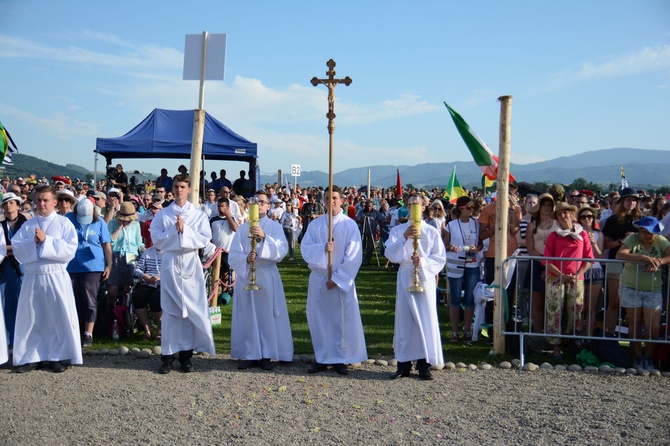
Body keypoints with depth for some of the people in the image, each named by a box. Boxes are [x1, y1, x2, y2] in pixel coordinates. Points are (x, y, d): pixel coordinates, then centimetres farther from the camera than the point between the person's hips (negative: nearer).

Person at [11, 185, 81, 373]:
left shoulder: (64, 223, 0)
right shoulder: (27, 225, 11)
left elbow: (70, 249, -11)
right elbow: (16, 248, 1)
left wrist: (46, 241, -16)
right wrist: (33, 242, -15)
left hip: (56, 277, -3)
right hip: (32, 277, 3)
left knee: (59, 317, 1)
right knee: (30, 318, 7)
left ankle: (58, 357, 11)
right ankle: (30, 357, 16)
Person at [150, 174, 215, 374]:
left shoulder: (198, 214, 7)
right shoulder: (163, 214, 7)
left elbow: (205, 239, -2)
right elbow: (156, 239, -1)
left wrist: (184, 229, -12)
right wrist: (174, 229, -13)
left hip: (191, 263, 0)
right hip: (170, 263, 0)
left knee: (191, 308, -1)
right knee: (170, 309, -1)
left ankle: (186, 354, 7)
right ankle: (168, 355, 4)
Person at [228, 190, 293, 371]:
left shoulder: (275, 227, 3)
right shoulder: (242, 228, 9)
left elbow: (282, 250, -12)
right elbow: (233, 255, 2)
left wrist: (264, 237, -24)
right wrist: (246, 258, -18)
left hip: (267, 277, -2)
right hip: (246, 276, 2)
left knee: (267, 315, -1)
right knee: (248, 316, 3)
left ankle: (266, 355, 8)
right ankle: (251, 355, 12)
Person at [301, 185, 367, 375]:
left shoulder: (350, 225, -4)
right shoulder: (315, 224, 5)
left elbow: (353, 257, -9)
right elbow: (305, 249, -3)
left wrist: (337, 279, -13)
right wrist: (322, 248, -22)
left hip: (342, 280, -3)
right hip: (318, 279, 3)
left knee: (343, 320, 1)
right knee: (319, 319, 6)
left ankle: (340, 359, 13)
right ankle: (322, 359, 16)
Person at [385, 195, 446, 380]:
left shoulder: (432, 232, 6)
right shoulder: (398, 230, 6)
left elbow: (440, 258, 2)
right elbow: (390, 254, -6)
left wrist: (423, 261, -16)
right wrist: (405, 238, -19)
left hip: (425, 279, 0)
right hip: (405, 278, 0)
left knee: (426, 321, -1)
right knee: (404, 321, 2)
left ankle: (424, 365, 6)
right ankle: (404, 364, 10)